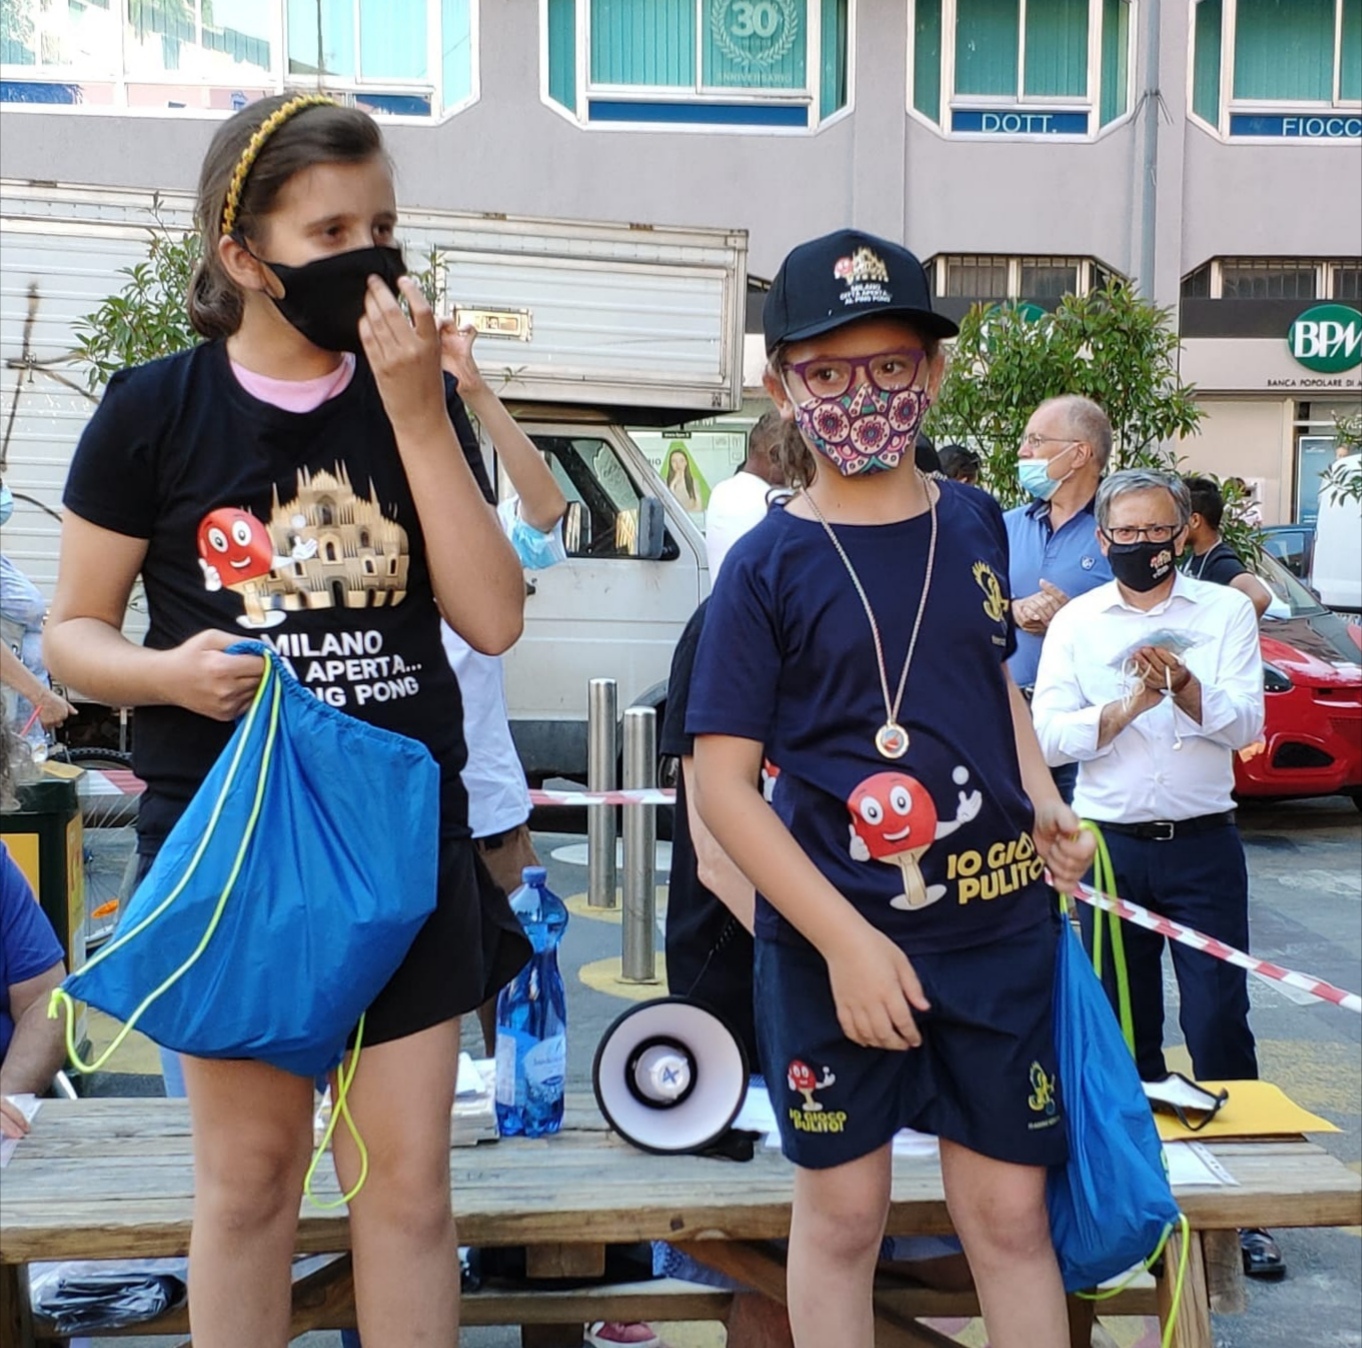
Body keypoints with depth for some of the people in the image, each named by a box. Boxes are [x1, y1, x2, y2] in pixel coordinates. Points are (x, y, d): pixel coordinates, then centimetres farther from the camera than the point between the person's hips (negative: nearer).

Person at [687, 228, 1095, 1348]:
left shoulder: (977, 525, 4)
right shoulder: (768, 568, -9)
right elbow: (725, 786, -11)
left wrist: (1046, 805, 4)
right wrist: (845, 940, -17)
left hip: (999, 924, 3)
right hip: (833, 937, -3)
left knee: (1010, 1215, 11)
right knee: (842, 1211, 12)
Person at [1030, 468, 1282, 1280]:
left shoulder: (1227, 611, 2)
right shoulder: (1076, 623, 3)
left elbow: (1246, 724, -8)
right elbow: (1048, 735, -6)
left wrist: (1186, 687, -26)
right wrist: (1126, 707, -20)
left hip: (1204, 846, -1)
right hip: (1110, 846, 1)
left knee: (1220, 1021, -3)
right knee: (1124, 1026, 10)